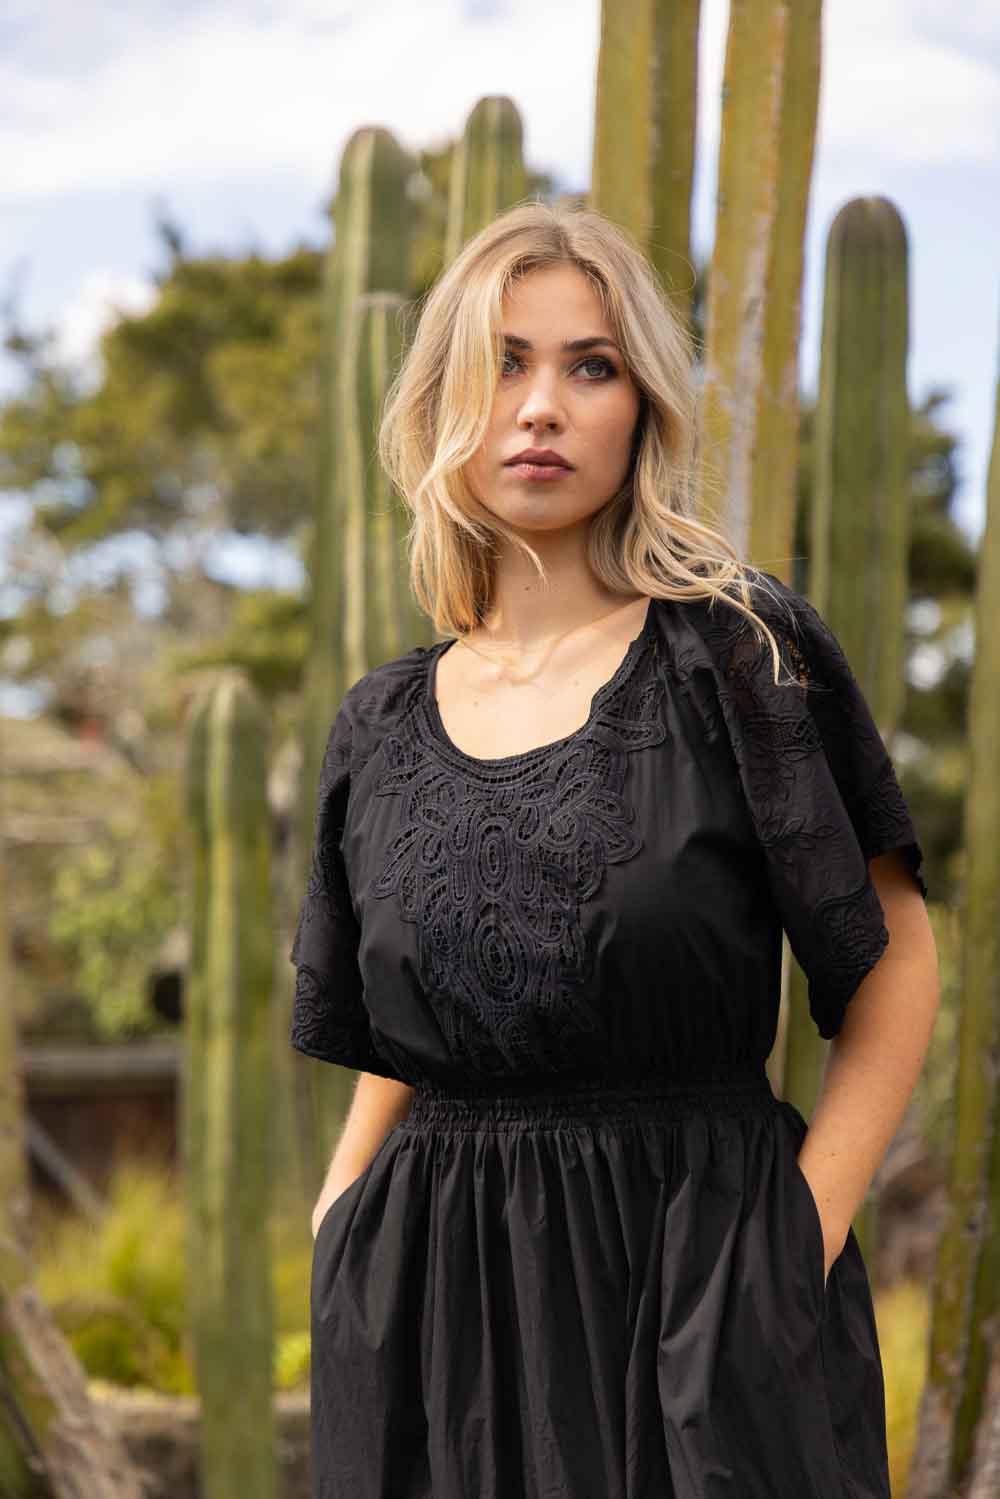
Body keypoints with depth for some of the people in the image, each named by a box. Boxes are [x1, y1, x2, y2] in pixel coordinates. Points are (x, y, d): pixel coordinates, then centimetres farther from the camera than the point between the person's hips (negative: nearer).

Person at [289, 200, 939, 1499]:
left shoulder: (743, 658, -4)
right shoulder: (384, 725, 8)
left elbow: (897, 963, -2)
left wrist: (803, 1238, -11)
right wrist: (339, 1216, 3)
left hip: (703, 1290, -3)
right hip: (433, 1293, 3)